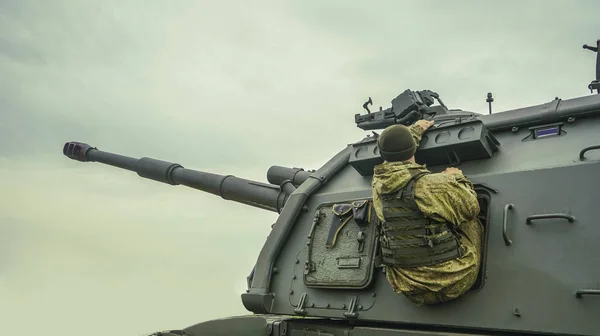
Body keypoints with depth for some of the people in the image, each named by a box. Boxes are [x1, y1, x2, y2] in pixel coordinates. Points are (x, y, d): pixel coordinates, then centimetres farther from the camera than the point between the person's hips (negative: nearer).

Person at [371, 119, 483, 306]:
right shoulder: (432, 185, -21)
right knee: (469, 219, 20)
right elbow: (470, 208, -5)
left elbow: (392, 158, 20)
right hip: (452, 283, -4)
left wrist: (416, 129, 34)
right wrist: (457, 178, 12)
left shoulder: (378, 182, -4)